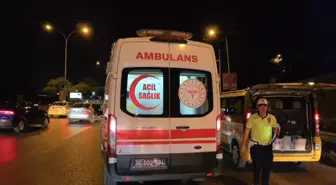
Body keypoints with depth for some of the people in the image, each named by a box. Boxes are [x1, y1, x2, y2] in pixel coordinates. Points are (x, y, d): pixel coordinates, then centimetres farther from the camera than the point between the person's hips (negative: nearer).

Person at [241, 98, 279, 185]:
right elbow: (247, 131, -4)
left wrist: (275, 135, -1)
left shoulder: (272, 118, -2)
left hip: (267, 146, 3)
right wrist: (244, 144, -4)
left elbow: (275, 128, 17)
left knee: (268, 166, 9)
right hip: (256, 145, -3)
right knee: (257, 166, 0)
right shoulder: (252, 117, -9)